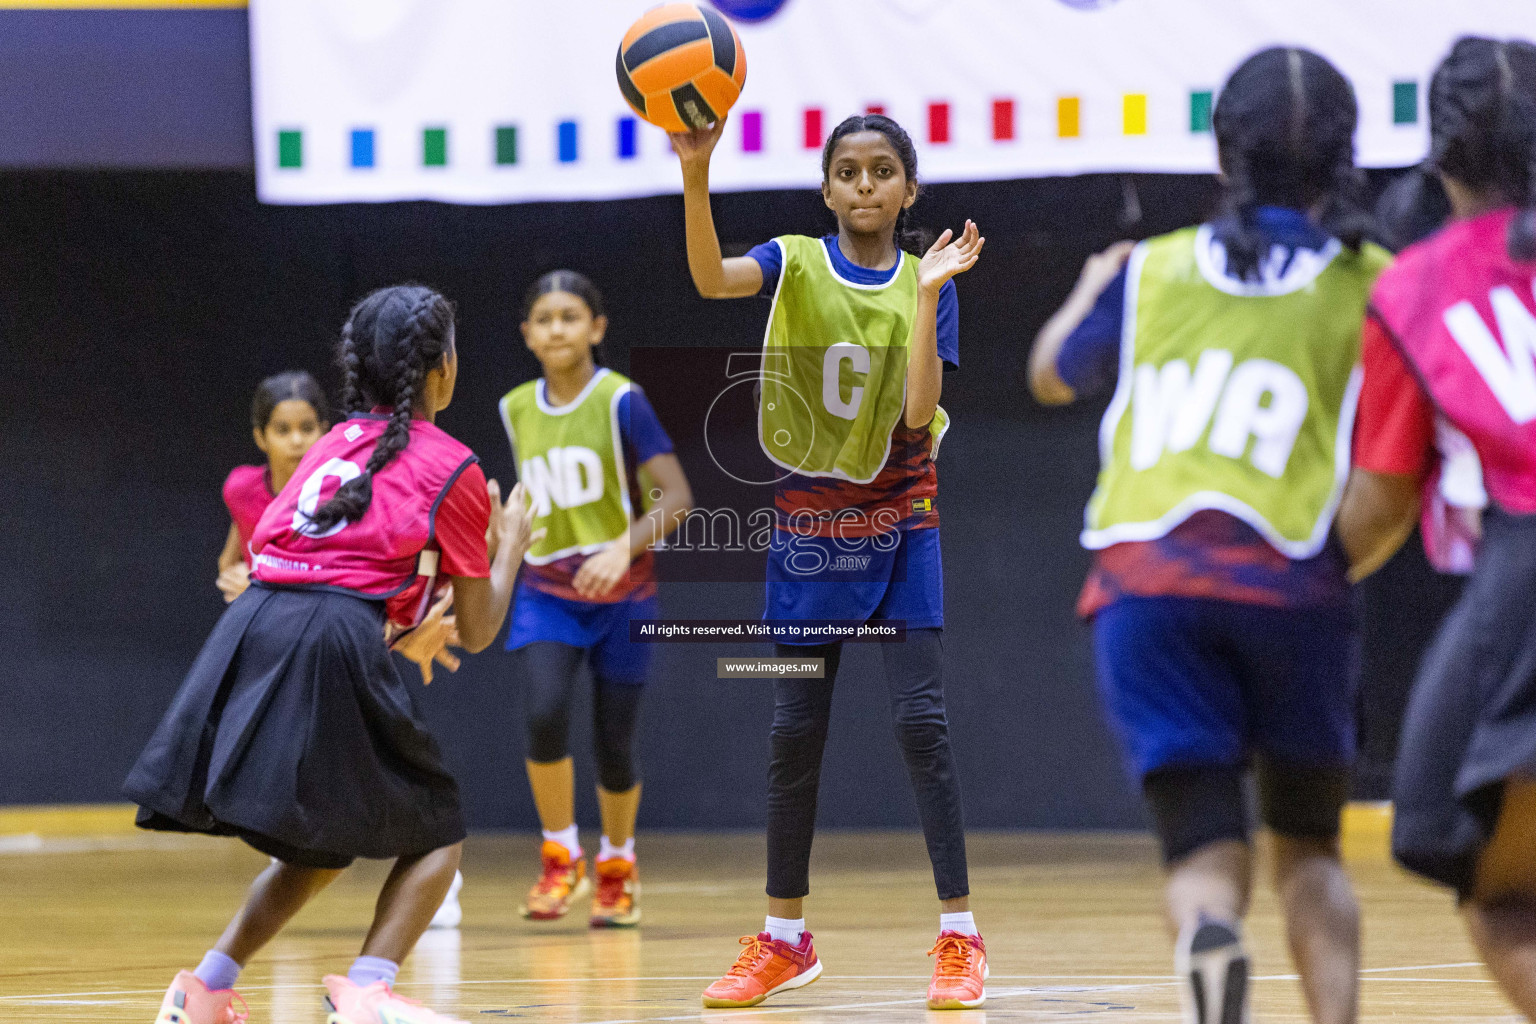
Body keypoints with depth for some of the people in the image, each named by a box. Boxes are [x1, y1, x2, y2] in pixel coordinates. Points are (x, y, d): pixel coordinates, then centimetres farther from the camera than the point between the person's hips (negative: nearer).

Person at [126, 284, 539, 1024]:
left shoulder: (332, 444, 24)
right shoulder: (452, 468, 6)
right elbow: (477, 632, 11)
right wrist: (511, 543, 29)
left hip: (247, 631, 6)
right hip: (335, 647, -6)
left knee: (321, 849, 23)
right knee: (437, 834, 7)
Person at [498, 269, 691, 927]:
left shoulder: (621, 401, -11)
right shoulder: (517, 409, 5)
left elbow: (676, 498, -17)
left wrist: (624, 549, -31)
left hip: (621, 595, -3)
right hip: (547, 594, 3)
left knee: (613, 744, 1)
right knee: (544, 716, -22)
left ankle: (617, 866, 28)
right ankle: (561, 859, -4)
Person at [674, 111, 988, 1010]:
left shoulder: (927, 282, -3)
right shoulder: (796, 264, -2)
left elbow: (919, 414, -15)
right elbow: (711, 278, -25)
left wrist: (928, 291, -23)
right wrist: (697, 173, -41)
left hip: (898, 524, -1)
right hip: (809, 523, 1)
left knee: (922, 719, -10)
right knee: (794, 731, 4)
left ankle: (960, 936, -5)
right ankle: (785, 939, 15)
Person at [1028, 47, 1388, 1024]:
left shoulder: (1150, 272, 14)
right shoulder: (1371, 283, 8)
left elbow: (1054, 376, 32)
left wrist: (1088, 294, 51)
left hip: (1144, 577, 1)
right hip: (1291, 580, -1)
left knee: (1205, 854, -1)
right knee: (1310, 845, 19)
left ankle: (1212, 944, -35)